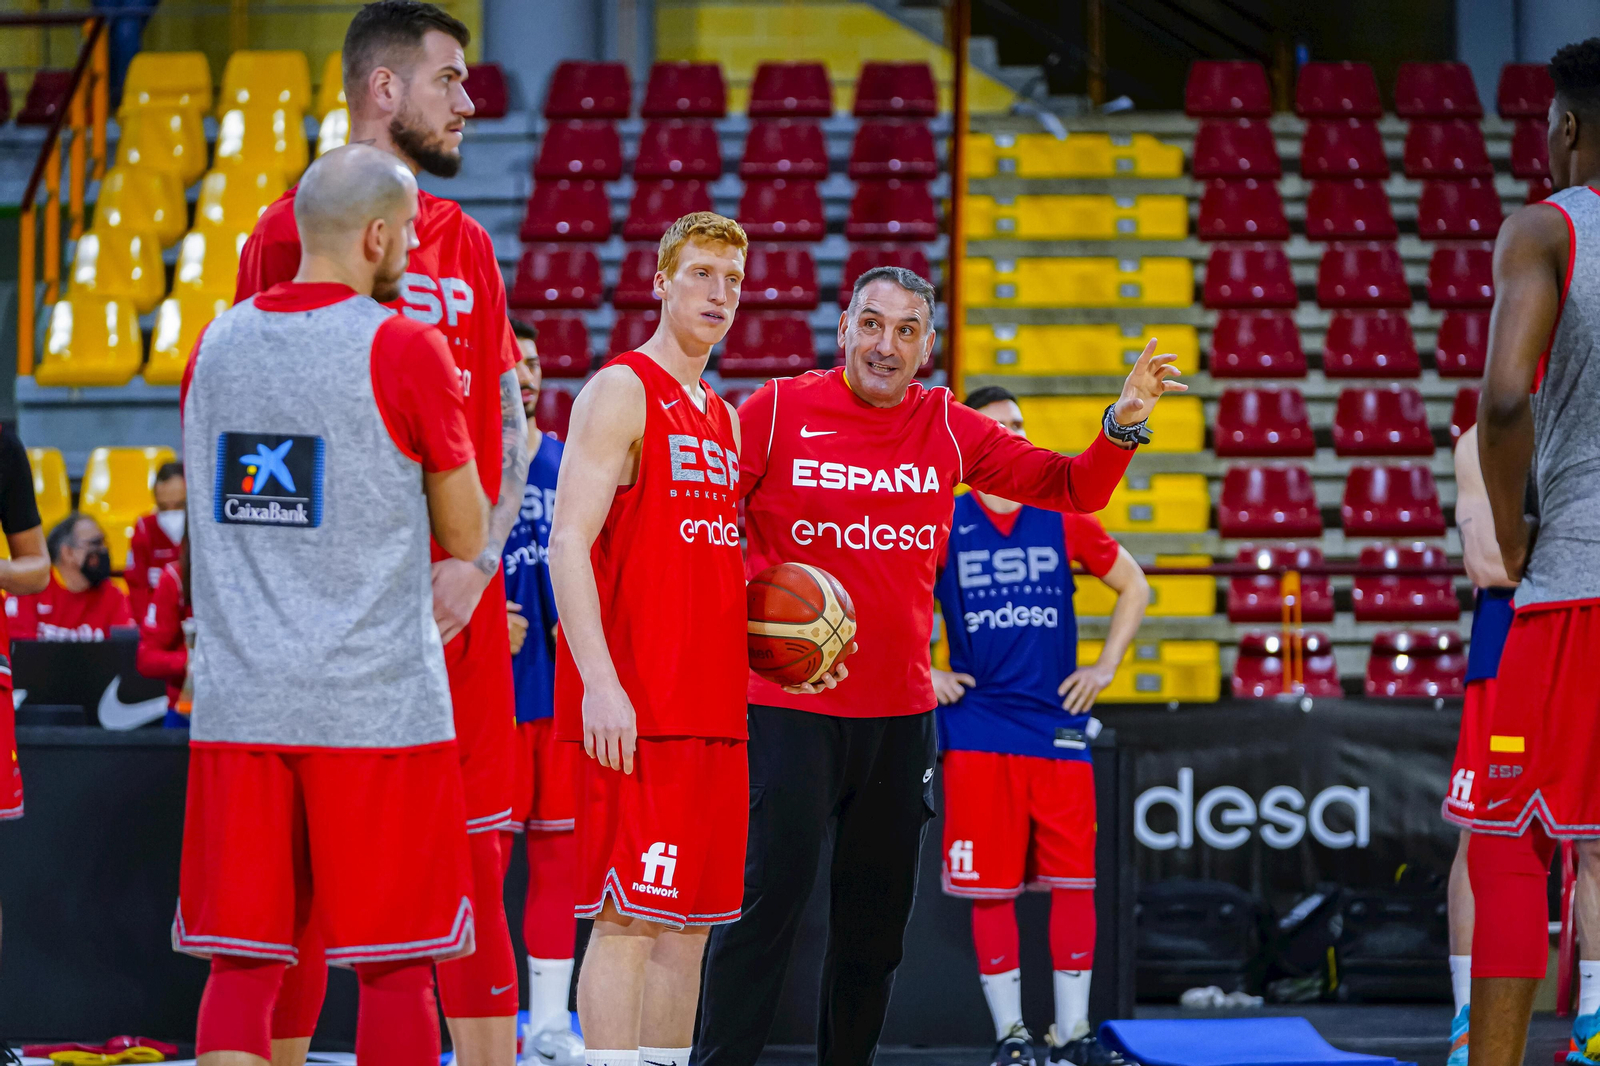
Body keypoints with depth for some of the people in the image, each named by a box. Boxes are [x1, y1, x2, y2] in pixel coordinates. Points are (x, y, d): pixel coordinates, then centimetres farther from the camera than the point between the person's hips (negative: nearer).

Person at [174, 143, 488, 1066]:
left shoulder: (215, 343, 9)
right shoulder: (405, 349, -7)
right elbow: (467, 538, 2)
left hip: (238, 704, 4)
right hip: (377, 706, -4)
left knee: (241, 964, 5)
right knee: (394, 965, 3)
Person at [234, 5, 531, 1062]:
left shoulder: (468, 246, 14)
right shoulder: (290, 233, -2)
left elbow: (512, 428, 13)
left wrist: (479, 562, -3)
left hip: (459, 605, 5)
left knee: (473, 867, 6)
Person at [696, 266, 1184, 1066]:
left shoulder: (947, 428, 6)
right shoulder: (777, 410, -5)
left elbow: (1074, 490, 8)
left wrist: (1121, 426, -10)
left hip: (902, 710, 5)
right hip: (788, 700, -5)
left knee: (878, 911, 12)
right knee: (770, 891, -10)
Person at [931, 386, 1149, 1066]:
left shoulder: (1063, 521, 7)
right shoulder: (943, 526, 1)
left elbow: (1133, 586, 18)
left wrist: (1105, 667, 9)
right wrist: (923, 676, -1)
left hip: (1060, 726, 2)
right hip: (977, 728, -2)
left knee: (1075, 881, 0)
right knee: (991, 887, -1)